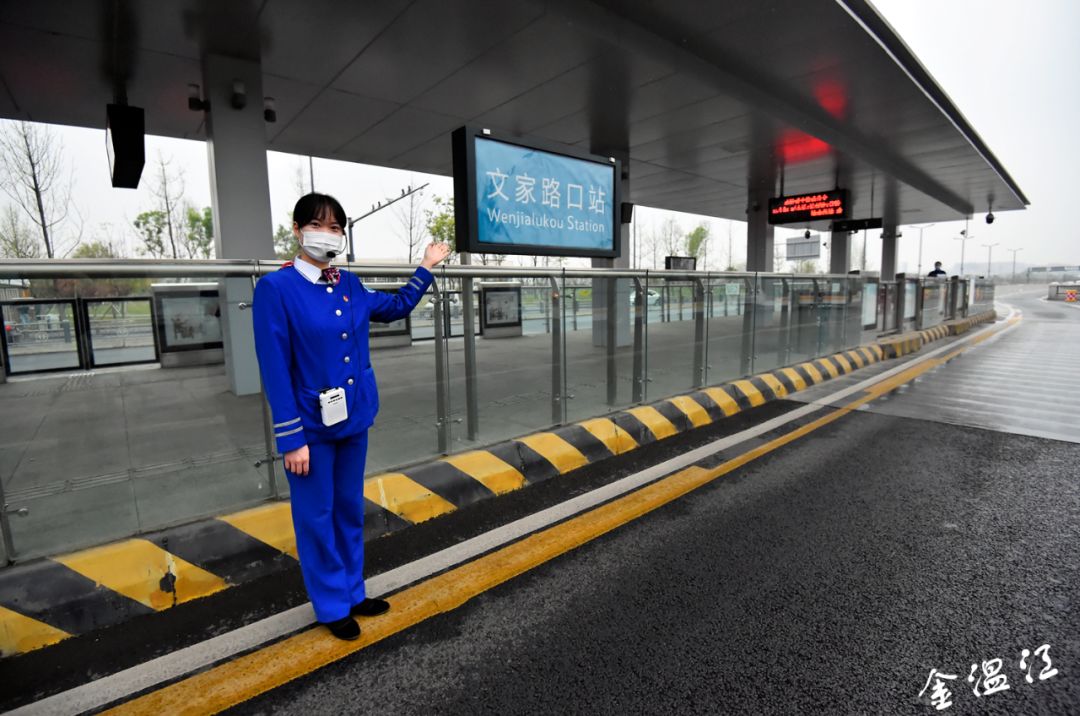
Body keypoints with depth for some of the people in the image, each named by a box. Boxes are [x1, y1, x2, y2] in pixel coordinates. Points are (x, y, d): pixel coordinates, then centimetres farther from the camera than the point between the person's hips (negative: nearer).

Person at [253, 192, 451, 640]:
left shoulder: (350, 285, 4)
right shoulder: (276, 288, -13)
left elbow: (395, 308, 24)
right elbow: (275, 369, -15)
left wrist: (426, 269, 23)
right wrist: (291, 438, -16)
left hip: (354, 419, 6)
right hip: (312, 425, -6)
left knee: (351, 510, 18)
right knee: (317, 517, 10)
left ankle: (353, 593, 36)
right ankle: (332, 606, 29)